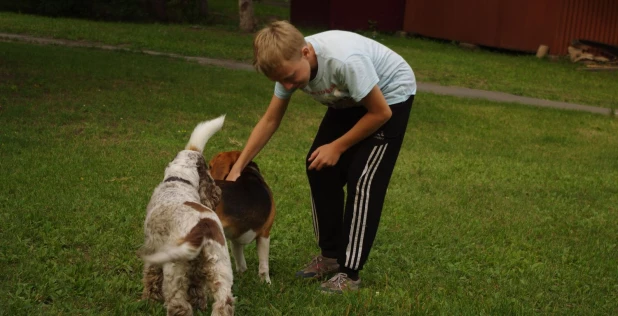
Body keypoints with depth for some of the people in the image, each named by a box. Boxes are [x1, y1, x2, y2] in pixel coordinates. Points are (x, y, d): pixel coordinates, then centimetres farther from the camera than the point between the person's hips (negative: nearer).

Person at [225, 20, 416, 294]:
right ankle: (331, 255, 15)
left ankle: (350, 273, -5)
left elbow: (380, 113, -26)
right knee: (319, 168, 0)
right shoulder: (290, 65, -20)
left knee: (363, 180, -13)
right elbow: (270, 121, -6)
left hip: (391, 97, -7)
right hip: (350, 100, 7)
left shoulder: (346, 61, -41)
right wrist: (237, 168, -10)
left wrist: (337, 147, -19)